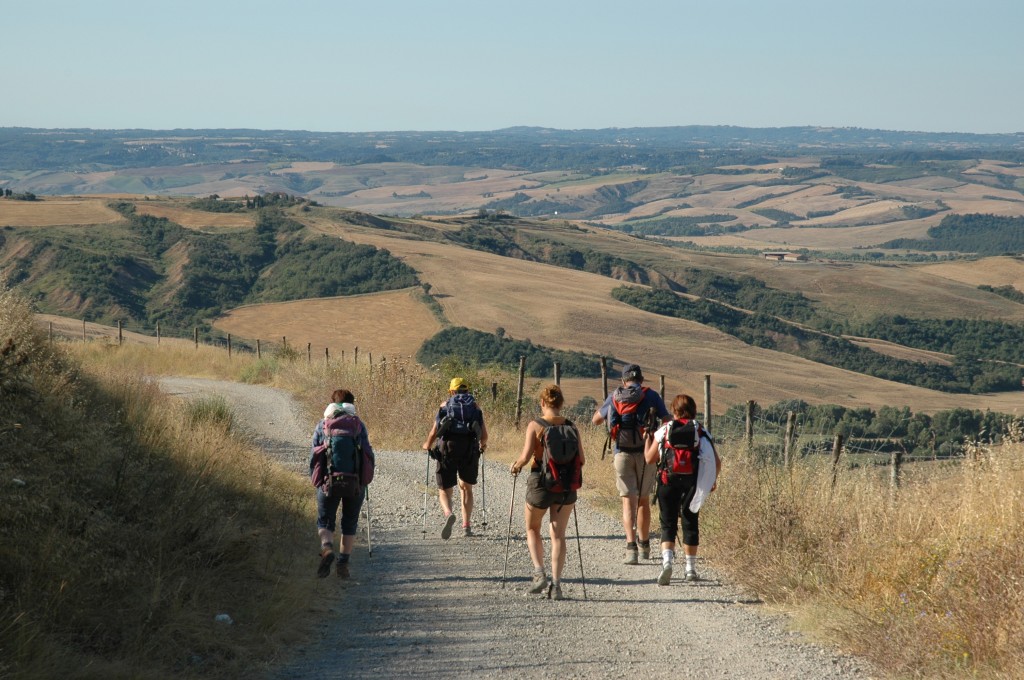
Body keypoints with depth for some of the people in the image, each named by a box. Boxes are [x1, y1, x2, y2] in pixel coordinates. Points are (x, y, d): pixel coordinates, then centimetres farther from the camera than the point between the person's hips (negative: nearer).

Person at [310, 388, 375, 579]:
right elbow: (369, 455, 1)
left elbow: (313, 457, 4)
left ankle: (327, 548, -18)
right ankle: (344, 563, 8)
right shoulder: (358, 425, 5)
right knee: (350, 523, 15)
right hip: (356, 483, 1)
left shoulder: (322, 426, 5)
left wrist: (316, 480, 17)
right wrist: (366, 479, 15)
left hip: (329, 482, -1)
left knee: (325, 521, 10)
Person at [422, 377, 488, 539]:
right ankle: (466, 526, 15)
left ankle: (448, 514, -27)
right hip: (470, 449, 2)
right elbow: (484, 435, 11)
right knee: (466, 488, 21)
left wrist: (427, 445, 26)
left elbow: (434, 432, 6)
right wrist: (483, 445, 33)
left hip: (448, 446, -1)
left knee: (445, 489, 4)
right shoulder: (475, 406, 17)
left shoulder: (445, 405, 14)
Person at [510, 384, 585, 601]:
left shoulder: (536, 426, -10)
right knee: (558, 535, 10)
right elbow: (582, 460, -2)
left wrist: (515, 466, 5)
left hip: (540, 485, -2)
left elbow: (526, 457, -16)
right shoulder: (571, 427, -1)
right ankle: (556, 583, 1)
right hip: (567, 488, 2)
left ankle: (539, 573, 2)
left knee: (532, 529, 19)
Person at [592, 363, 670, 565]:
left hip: (622, 454, 0)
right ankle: (644, 545, 27)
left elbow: (596, 420, 21)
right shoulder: (651, 396, 1)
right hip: (645, 453, 0)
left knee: (628, 501, -2)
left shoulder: (614, 397, 7)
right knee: (643, 500, 15)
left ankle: (631, 546, -18)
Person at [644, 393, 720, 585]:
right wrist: (713, 480, 20)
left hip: (669, 481, -1)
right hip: (692, 482, 1)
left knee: (668, 523, 3)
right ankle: (691, 569, 19)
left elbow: (649, 459, 6)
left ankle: (667, 559, -22)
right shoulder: (701, 432, 4)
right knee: (690, 522, 14)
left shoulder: (664, 430, 2)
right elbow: (717, 462, 2)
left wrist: (648, 438, 22)